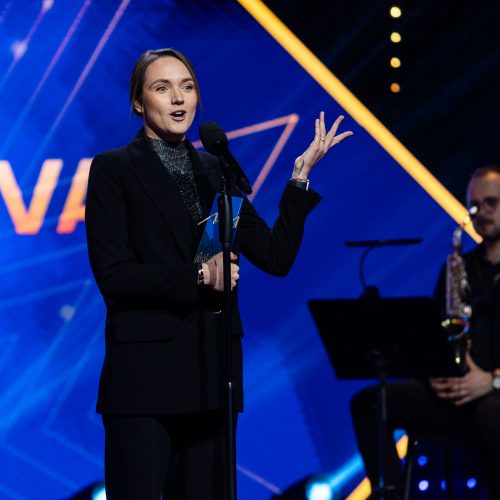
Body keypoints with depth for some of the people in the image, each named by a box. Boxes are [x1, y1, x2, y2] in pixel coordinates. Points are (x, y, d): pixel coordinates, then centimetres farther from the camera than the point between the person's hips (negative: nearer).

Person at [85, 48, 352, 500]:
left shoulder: (216, 171, 13)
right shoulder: (113, 170, -2)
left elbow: (276, 257, 7)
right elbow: (113, 275, -11)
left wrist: (301, 177, 0)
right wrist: (199, 275, -15)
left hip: (212, 373, 5)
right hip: (145, 374, -5)